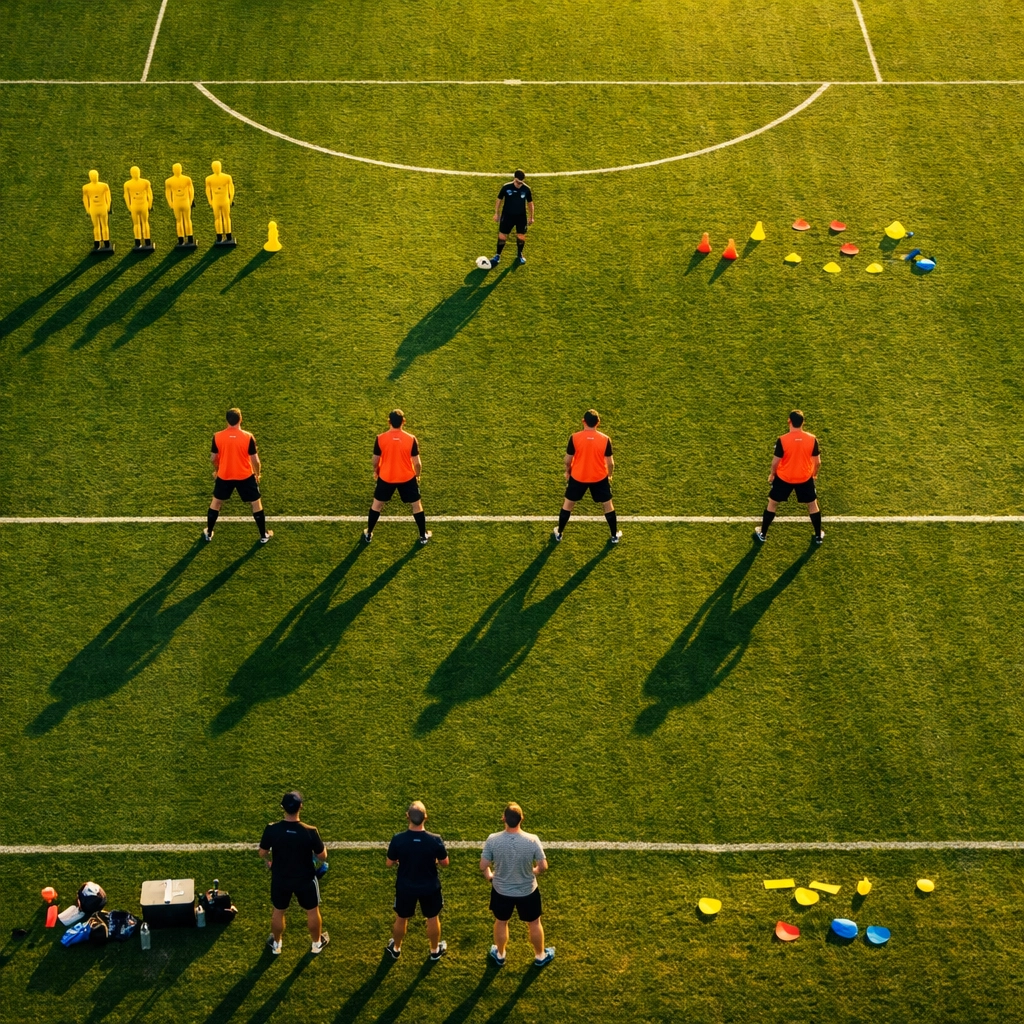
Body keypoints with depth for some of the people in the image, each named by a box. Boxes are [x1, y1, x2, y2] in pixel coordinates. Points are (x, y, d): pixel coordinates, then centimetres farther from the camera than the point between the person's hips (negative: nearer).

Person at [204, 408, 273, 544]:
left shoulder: (217, 436, -13)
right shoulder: (248, 437, -19)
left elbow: (213, 458, -1)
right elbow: (255, 460, -12)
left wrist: (216, 470, 20)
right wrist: (257, 474, 8)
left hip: (224, 476, 2)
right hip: (245, 476, -2)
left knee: (216, 502, 23)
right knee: (256, 503, 16)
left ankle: (209, 533, 33)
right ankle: (263, 535, 23)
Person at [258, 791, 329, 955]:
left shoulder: (271, 830, -24)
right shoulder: (310, 832, -28)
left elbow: (262, 853, -7)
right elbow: (322, 856, -14)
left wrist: (268, 862, 17)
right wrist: (323, 848, 10)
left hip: (280, 879, 1)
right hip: (305, 880, -1)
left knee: (278, 911, 26)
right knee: (312, 911, 24)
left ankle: (276, 944, 45)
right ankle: (317, 943, 44)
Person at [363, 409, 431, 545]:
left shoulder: (380, 438, -17)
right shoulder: (411, 439, -19)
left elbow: (375, 460, -5)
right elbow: (417, 462, -12)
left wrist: (375, 472, 16)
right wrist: (418, 475, 9)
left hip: (385, 477, 1)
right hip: (407, 478, -1)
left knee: (377, 504, 21)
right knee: (416, 505, 18)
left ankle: (368, 534, 32)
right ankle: (423, 535, 28)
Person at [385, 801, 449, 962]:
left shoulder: (398, 840, -25)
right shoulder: (435, 840, -25)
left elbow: (390, 863, -10)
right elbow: (445, 863, -10)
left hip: (405, 888, 0)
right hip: (430, 888, 0)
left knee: (401, 918, 25)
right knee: (432, 918, 24)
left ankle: (396, 948, 46)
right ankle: (435, 950, 43)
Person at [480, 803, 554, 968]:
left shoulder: (493, 840, -24)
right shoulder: (532, 840, -26)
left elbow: (483, 866, -13)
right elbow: (543, 867, -16)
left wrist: (490, 877, 10)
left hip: (501, 891, 1)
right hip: (527, 891, -1)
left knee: (501, 922, 27)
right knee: (534, 923, 25)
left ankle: (499, 955, 48)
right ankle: (540, 956, 44)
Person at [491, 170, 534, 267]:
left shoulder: (526, 189, -13)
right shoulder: (506, 187, -17)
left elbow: (530, 203, 3)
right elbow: (499, 200, -2)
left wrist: (531, 217, 7)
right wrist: (496, 213, 0)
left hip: (521, 216, 1)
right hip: (507, 215, -1)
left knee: (521, 236, 8)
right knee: (502, 236, 2)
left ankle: (520, 255, 32)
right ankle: (498, 255, 20)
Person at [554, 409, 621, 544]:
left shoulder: (575, 438, -17)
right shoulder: (605, 439, -16)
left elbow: (568, 460, -8)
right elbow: (610, 462, -8)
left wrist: (567, 472, 13)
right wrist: (610, 475, 12)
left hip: (578, 477, 0)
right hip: (599, 477, 0)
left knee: (568, 503, 20)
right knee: (607, 504, 19)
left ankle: (559, 533, 32)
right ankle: (615, 535, 30)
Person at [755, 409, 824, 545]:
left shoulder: (782, 440, -22)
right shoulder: (812, 439, -15)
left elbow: (775, 462, -14)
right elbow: (817, 462, -7)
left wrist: (772, 474, 7)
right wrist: (815, 474, 14)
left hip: (784, 478, -1)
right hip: (805, 478, 1)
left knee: (772, 503, 19)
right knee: (812, 504, 22)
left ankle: (762, 534, 28)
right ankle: (818, 536, 32)